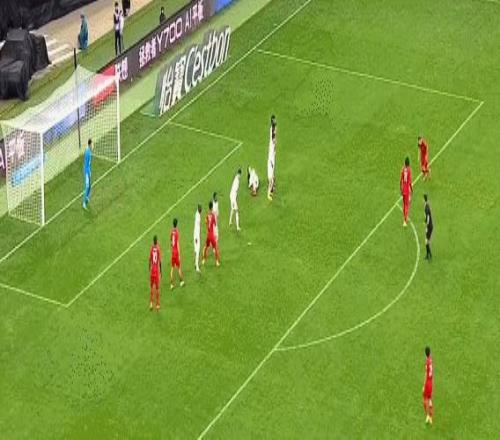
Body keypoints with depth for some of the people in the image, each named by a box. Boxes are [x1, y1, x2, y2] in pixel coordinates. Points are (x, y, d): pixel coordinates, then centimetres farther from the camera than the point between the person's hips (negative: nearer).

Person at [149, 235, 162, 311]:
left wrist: (149, 269, 13)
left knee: (151, 286, 12)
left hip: (152, 268, 2)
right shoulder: (158, 248, -7)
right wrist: (161, 271, 1)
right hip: (157, 269, -2)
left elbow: (149, 259, 1)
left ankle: (151, 303, 7)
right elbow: (160, 260, -8)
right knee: (157, 287, 3)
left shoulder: (151, 248, -2)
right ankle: (157, 304, 5)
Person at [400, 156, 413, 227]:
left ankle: (404, 219, 23)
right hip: (408, 189, -4)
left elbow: (400, 180, 2)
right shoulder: (409, 169, -13)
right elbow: (410, 181, -15)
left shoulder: (403, 169, -1)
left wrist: (401, 189, 12)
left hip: (403, 189, 4)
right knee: (407, 204, -2)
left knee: (404, 204, 16)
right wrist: (412, 189, -1)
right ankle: (405, 220, -7)